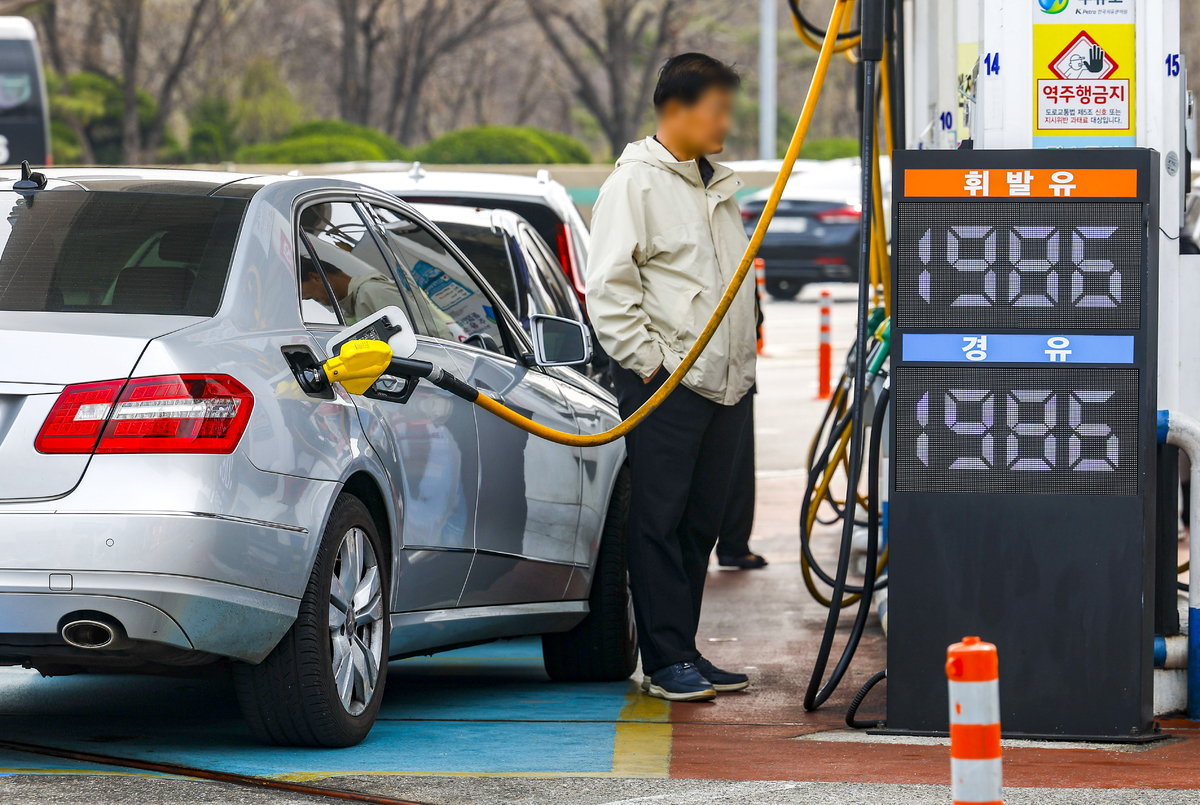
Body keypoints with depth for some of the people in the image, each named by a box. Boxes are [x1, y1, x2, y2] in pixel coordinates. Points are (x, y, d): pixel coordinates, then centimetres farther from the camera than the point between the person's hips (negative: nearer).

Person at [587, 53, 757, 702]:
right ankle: (666, 662, -5)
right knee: (660, 521, -6)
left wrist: (743, 365, 18)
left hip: (726, 382, 8)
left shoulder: (718, 186, 19)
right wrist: (650, 361, -14)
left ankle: (683, 651, 15)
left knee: (702, 521, 9)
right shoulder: (635, 183, -6)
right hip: (667, 382, -8)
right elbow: (608, 288, -11)